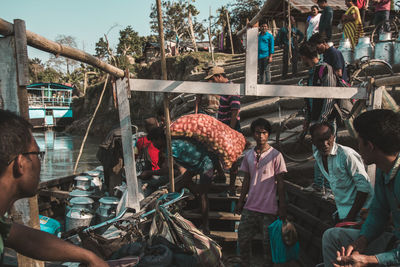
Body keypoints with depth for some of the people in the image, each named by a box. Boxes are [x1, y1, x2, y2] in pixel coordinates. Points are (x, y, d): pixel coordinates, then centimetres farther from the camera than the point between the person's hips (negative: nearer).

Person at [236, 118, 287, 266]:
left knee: (268, 242, 6)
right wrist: (241, 201, 12)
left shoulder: (276, 155, -6)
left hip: (269, 208, -4)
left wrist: (282, 207, -6)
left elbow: (280, 182, -5)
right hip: (250, 206, 4)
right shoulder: (248, 155, 6)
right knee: (243, 238, 10)